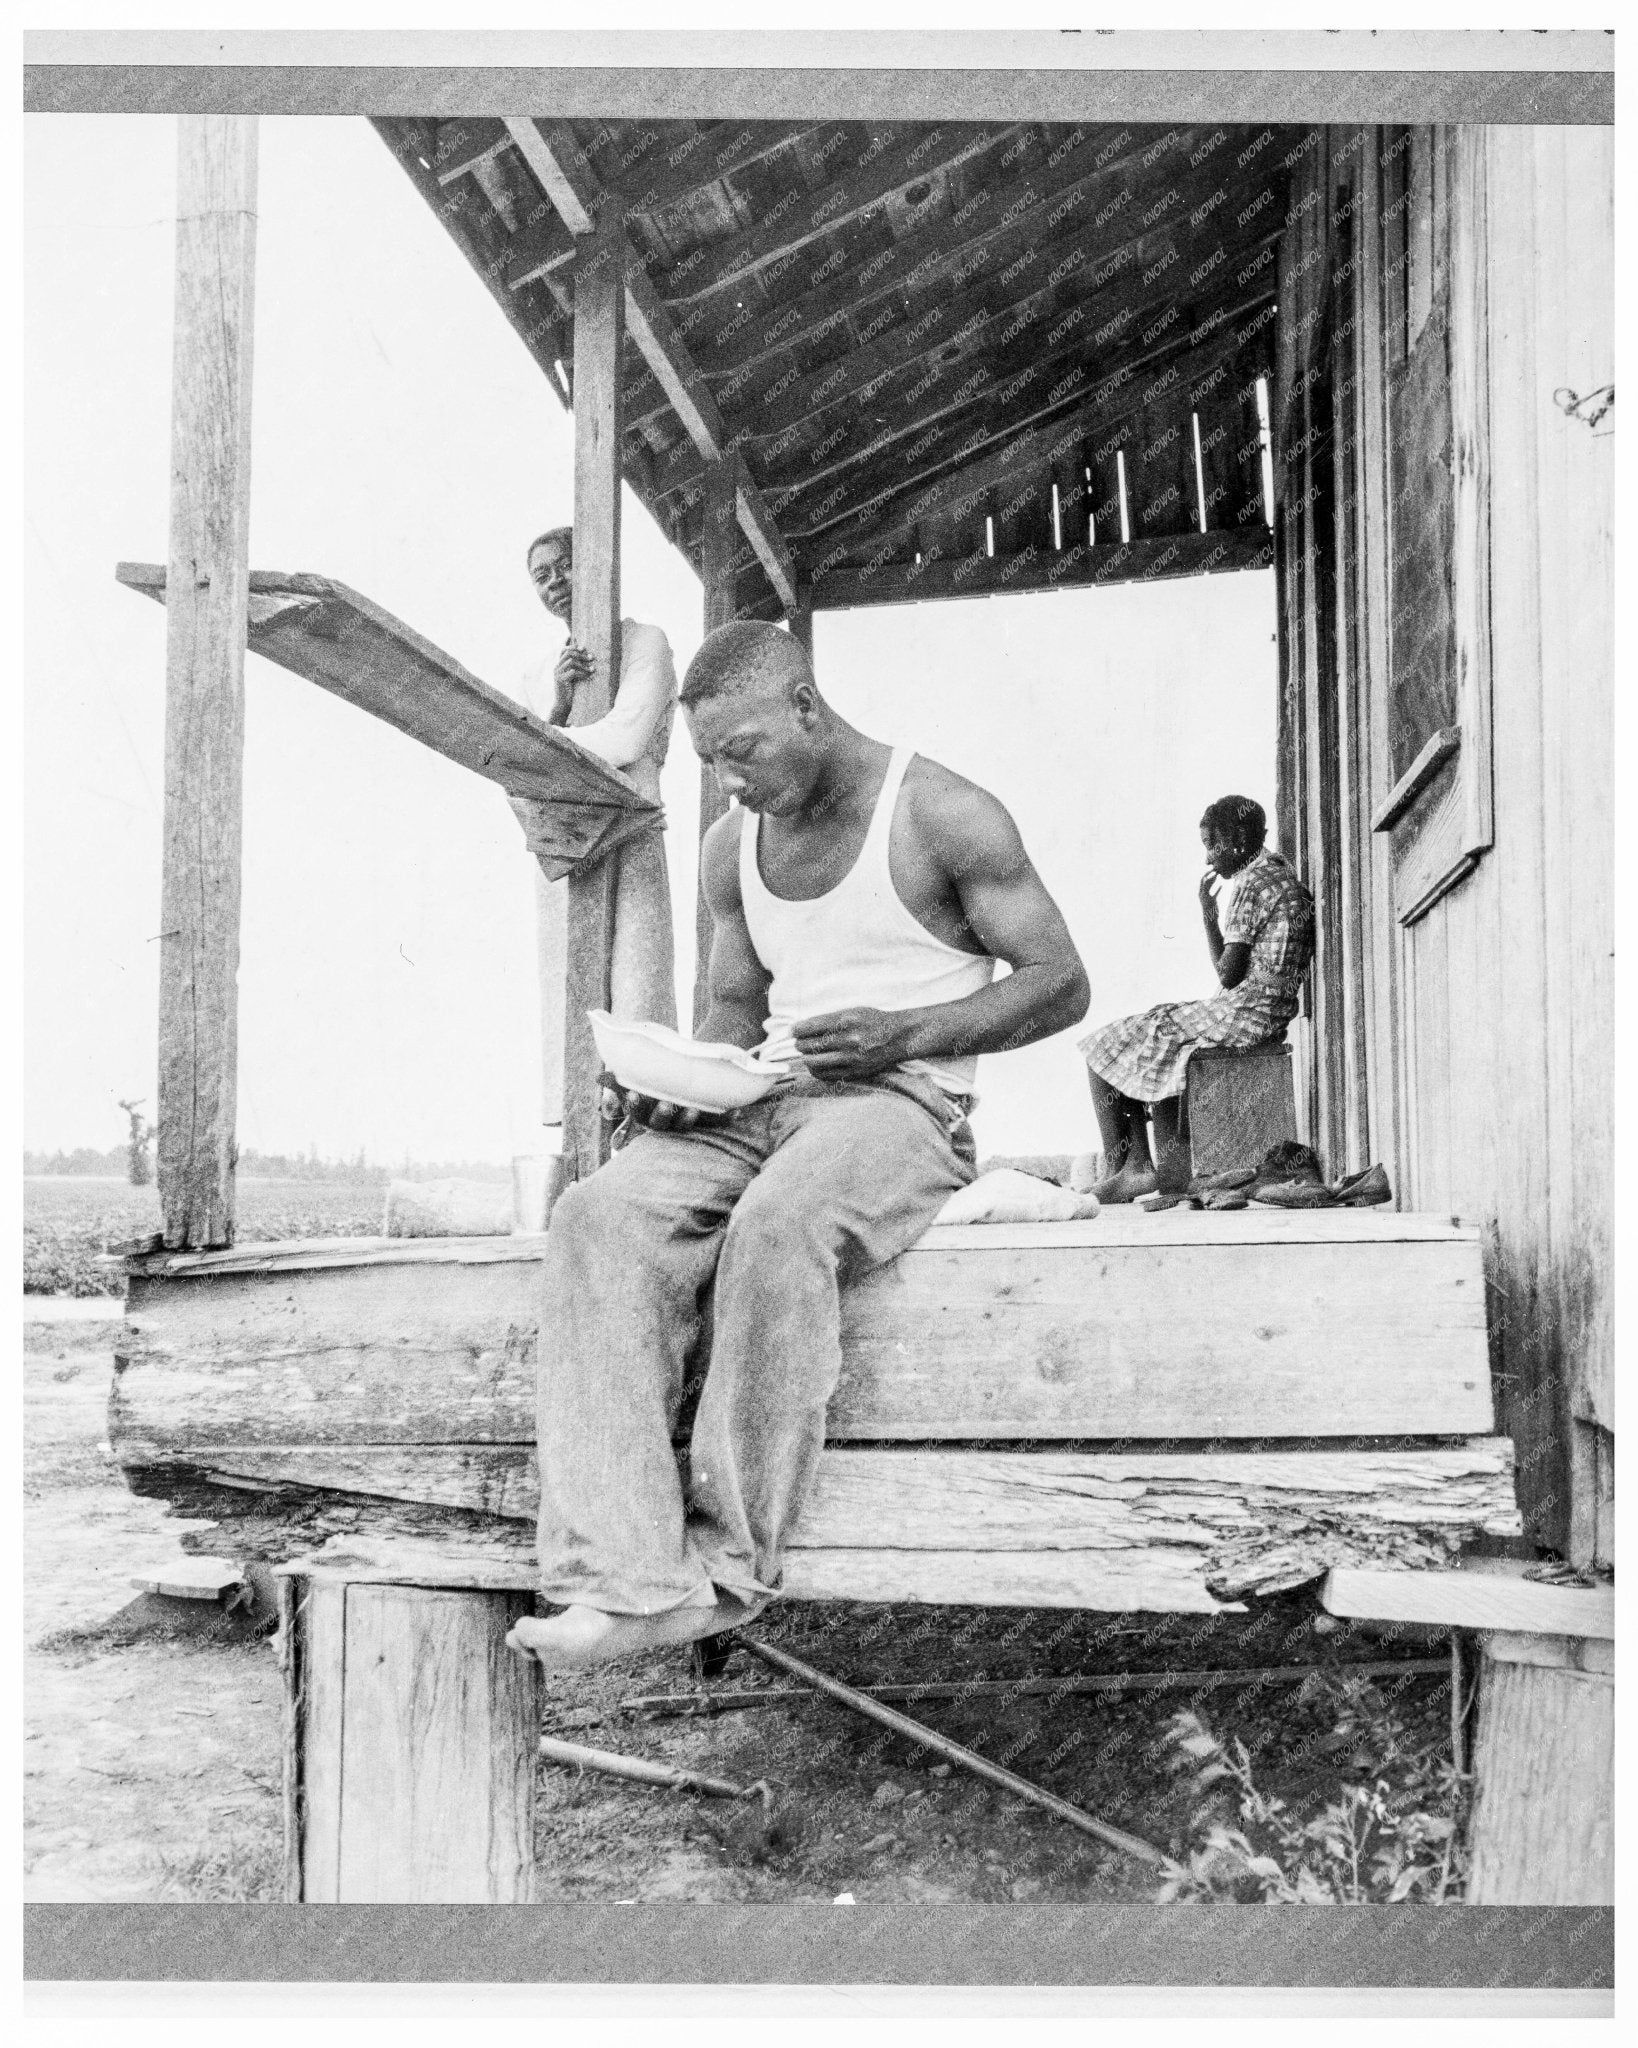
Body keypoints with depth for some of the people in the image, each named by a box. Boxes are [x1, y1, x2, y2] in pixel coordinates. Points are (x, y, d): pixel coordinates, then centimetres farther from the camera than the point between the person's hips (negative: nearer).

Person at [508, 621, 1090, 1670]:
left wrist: (907, 1034, -16)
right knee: (600, 1218, -25)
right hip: (763, 1101, 6)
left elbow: (1061, 983, -2)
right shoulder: (733, 844, 17)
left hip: (902, 1101, -5)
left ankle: (728, 1564, -25)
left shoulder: (942, 814, -2)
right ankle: (627, 1576, -33)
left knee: (777, 1225, -39)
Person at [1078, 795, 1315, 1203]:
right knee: (1157, 1046, 26)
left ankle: (1118, 1170, 6)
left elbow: (1229, 975, -16)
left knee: (1104, 1046, 2)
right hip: (1271, 1013, 10)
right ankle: (1173, 1166, 15)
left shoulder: (1250, 884, -14)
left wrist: (1207, 912, -5)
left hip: (1243, 1013, -10)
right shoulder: (1283, 876, 15)